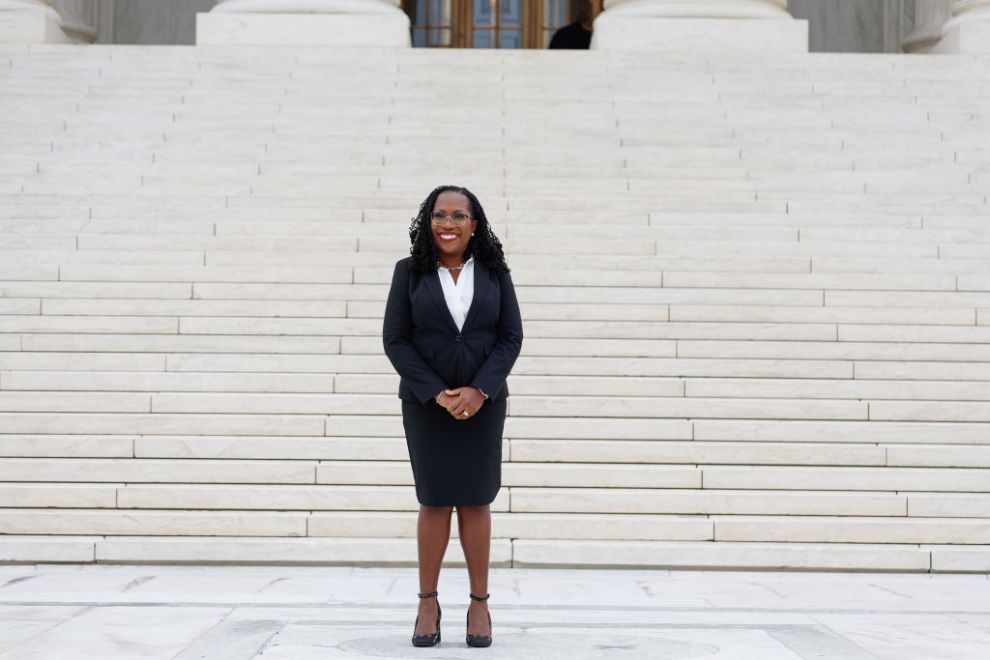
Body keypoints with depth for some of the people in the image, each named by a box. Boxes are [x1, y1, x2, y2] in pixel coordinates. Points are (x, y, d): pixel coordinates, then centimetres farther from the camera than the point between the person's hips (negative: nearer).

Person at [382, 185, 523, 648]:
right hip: (426, 403, -1)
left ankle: (479, 602, 11)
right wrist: (436, 393, -13)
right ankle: (428, 602, 12)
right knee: (434, 501, 2)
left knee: (475, 501, 3)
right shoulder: (410, 271, 0)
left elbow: (511, 337, 0)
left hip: (483, 403, 1)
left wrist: (478, 391, -13)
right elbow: (395, 339, -3)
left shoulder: (494, 271, 3)